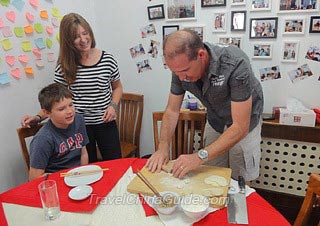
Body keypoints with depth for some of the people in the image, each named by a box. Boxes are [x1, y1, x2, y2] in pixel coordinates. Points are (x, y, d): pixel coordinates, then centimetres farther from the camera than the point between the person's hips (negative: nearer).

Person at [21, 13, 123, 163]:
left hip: (105, 123, 0)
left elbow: (117, 87, 8)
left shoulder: (107, 60, -5)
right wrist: (38, 117, -13)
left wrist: (113, 105, -9)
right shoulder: (64, 66, -5)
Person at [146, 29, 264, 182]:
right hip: (215, 121, 4)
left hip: (243, 122, -4)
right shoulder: (181, 66, -21)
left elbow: (240, 127, -36)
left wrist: (200, 156, -41)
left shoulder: (236, 65, -37)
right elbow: (172, 110, -11)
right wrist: (163, 147, -24)